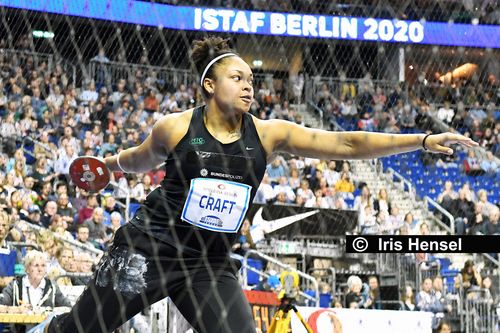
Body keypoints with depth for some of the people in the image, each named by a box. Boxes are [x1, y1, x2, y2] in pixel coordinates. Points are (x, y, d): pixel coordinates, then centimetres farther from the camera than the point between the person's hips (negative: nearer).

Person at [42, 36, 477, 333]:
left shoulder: (268, 134, -4)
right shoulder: (176, 128, -8)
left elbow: (345, 144, -9)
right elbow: (142, 159, 16)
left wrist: (422, 140, -16)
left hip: (210, 265, 3)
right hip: (148, 249, -2)